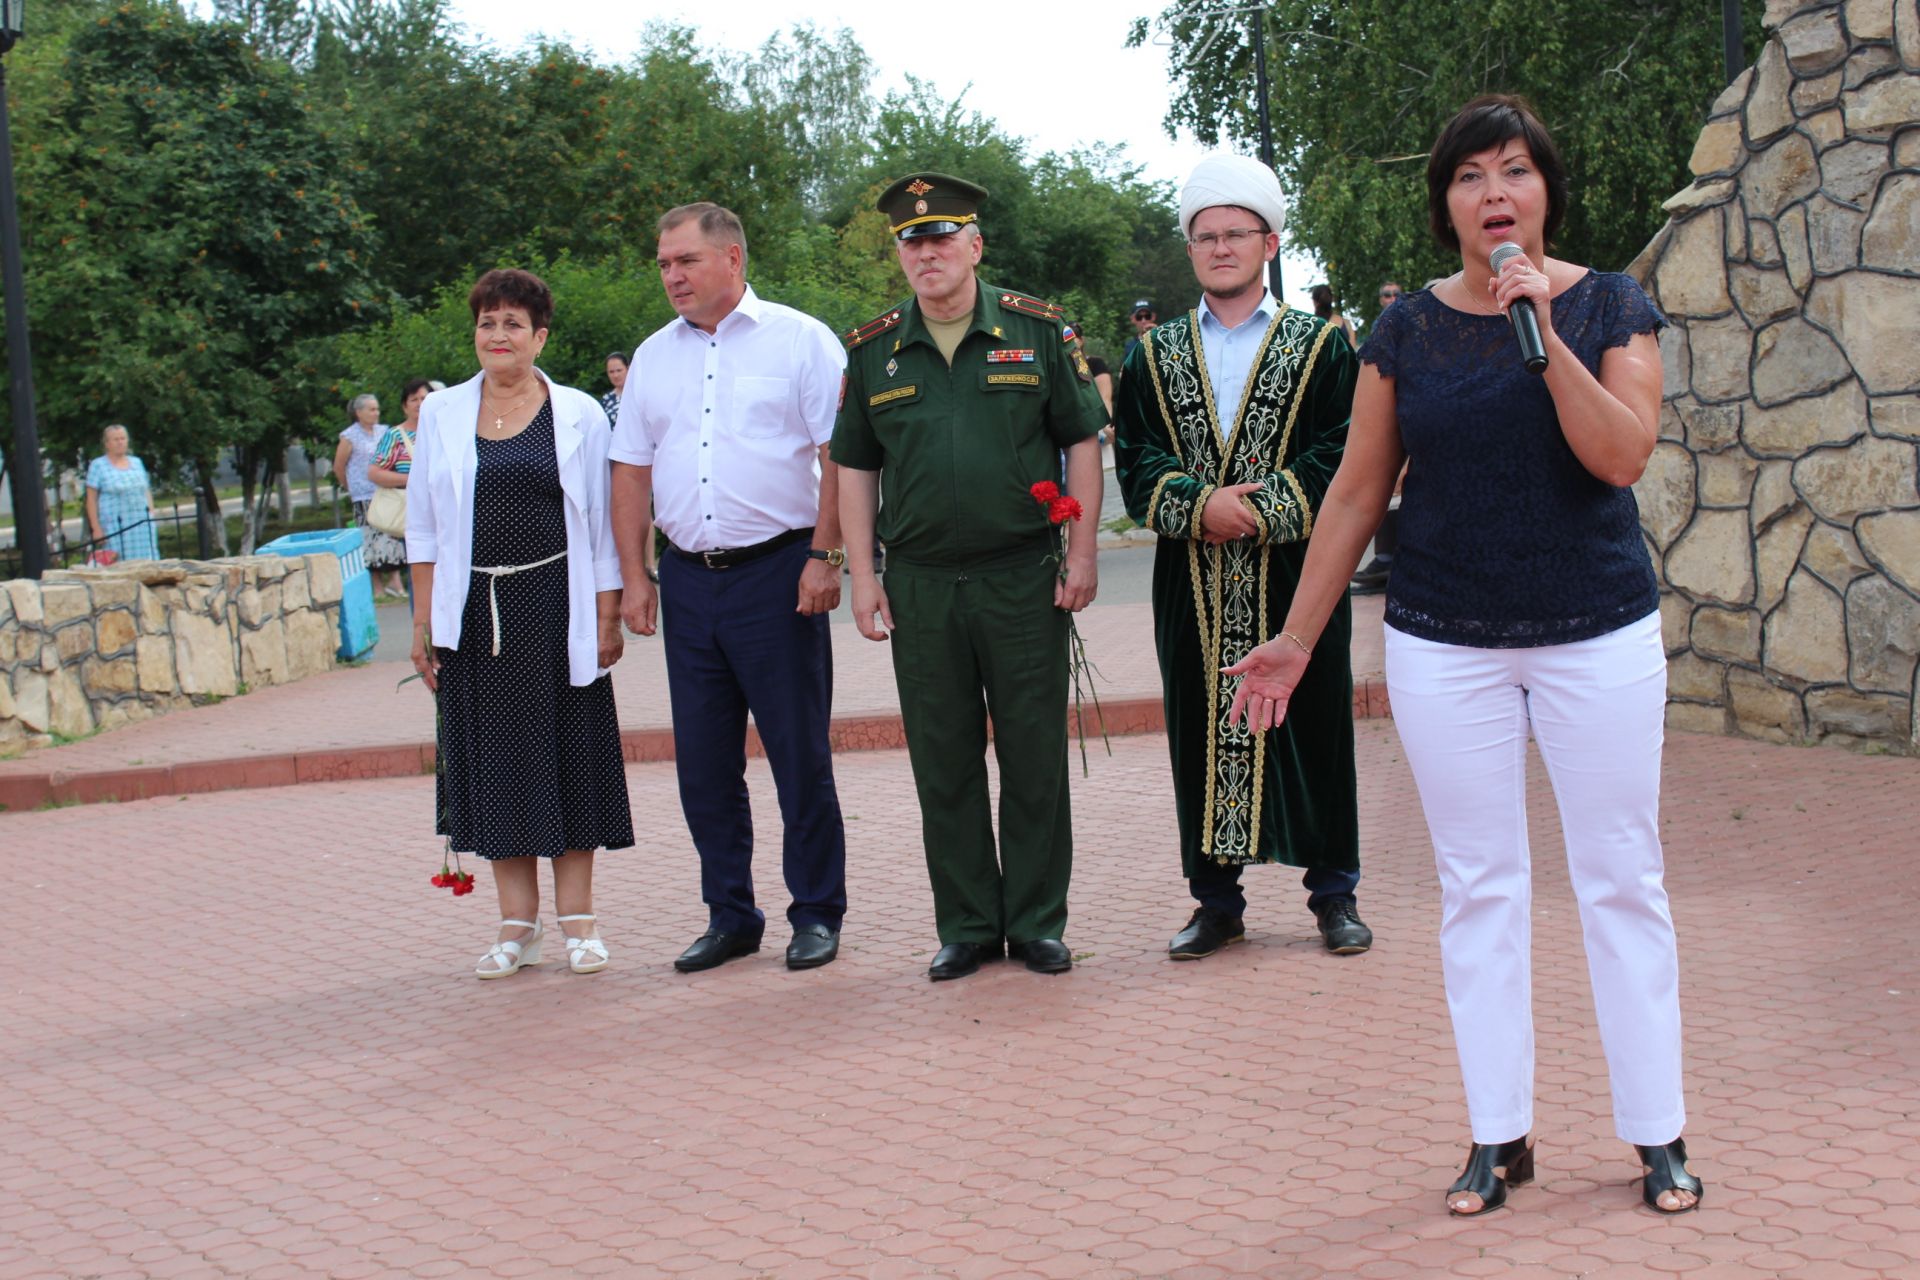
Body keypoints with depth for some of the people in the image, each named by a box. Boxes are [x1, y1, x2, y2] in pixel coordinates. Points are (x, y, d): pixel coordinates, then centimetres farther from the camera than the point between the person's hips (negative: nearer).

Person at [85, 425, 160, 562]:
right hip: (114, 529, -4)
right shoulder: (97, 466, 2)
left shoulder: (137, 462, 16)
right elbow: (91, 499, -1)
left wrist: (151, 517, 11)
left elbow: (147, 492, 20)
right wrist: (96, 529, -8)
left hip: (142, 525, 4)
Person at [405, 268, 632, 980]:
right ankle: (517, 925, 11)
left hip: (556, 611, -2)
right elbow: (423, 526, 10)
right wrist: (424, 621, 4)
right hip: (475, 615, 2)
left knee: (569, 757, 2)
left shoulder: (578, 415, 3)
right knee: (494, 760, 3)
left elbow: (602, 524, 3)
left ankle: (577, 920, 11)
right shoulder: (441, 414, 8)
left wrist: (608, 616, -2)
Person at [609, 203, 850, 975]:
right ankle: (730, 916, 19)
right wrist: (635, 577, 6)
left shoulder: (799, 340, -1)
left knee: (799, 754, 1)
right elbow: (631, 472, 14)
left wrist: (824, 557, -13)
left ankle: (817, 915, 12)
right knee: (703, 760, 8)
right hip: (689, 579, 5)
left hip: (777, 571, -5)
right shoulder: (654, 357, 13)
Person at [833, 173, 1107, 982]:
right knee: (943, 763, 7)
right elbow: (855, 469, 11)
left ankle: (1037, 921, 16)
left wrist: (1082, 554, -3)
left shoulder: (1038, 331, 2)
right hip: (920, 586, 2)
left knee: (1035, 757, 4)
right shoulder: (872, 352, 7)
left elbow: (1082, 444, 3)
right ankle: (966, 925, 18)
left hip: (1024, 579, -2)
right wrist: (862, 576, 4)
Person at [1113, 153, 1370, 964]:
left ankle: (1334, 891, 16)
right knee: (1202, 733, 5)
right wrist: (1199, 506, -15)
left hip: (1296, 579, -2)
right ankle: (1216, 898, 15)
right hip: (1193, 588, 2)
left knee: (1314, 728, 4)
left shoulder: (1320, 348, 3)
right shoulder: (1154, 357, 11)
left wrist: (1256, 511, -16)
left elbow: (1340, 461, -5)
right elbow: (1135, 466, 3)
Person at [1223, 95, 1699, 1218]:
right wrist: (1298, 638, 8)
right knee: (1479, 887, 5)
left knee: (1622, 878, 2)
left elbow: (1622, 455, -14)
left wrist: (1547, 335, -22)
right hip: (1446, 646, 1)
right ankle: (1500, 1135, 14)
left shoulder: (1612, 307, 0)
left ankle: (1660, 1133, 13)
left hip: (1599, 635, -1)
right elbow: (1359, 491, 7)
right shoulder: (1408, 332, 3)